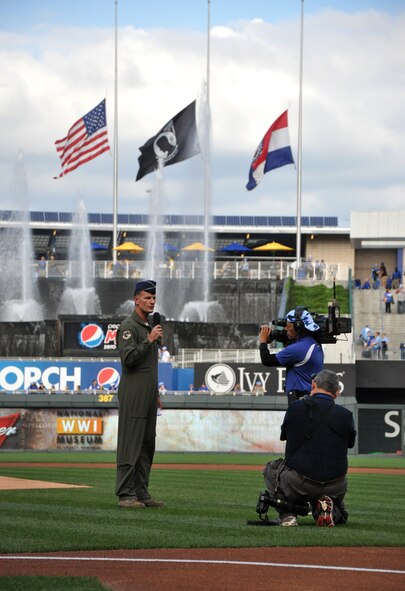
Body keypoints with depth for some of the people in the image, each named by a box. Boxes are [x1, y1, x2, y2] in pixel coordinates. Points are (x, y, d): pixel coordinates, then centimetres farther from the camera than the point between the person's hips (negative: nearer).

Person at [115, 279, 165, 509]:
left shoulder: (150, 326, 19)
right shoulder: (128, 326, -9)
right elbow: (129, 358, -21)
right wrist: (149, 340, -22)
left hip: (149, 395, 9)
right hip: (133, 394, -9)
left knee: (147, 445, 9)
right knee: (130, 444, -9)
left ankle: (142, 493, 13)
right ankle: (126, 495, -10)